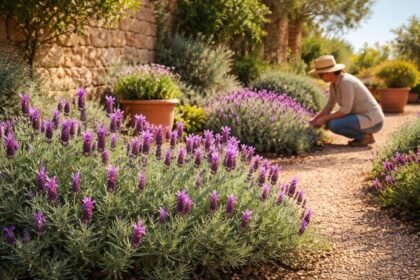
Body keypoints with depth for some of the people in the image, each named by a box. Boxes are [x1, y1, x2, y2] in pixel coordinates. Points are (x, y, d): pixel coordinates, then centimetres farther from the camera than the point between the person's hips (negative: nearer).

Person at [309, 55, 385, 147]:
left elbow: (345, 110, -25)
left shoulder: (346, 82, -24)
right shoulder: (334, 83, 5)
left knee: (333, 125, -24)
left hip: (371, 120, -10)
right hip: (363, 117, 10)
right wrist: (315, 119, 0)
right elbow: (329, 106, 12)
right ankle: (365, 134, 10)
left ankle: (365, 136, -6)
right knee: (330, 121, 14)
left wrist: (324, 119, -17)